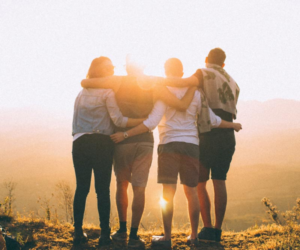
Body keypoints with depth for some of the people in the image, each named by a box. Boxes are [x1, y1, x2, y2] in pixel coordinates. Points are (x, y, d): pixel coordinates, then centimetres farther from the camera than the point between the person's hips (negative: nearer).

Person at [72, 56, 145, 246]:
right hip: (101, 143, -5)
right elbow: (118, 120, -10)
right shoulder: (107, 92, -2)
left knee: (81, 188, 5)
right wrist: (145, 121, -9)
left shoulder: (81, 93, 16)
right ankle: (105, 234, -2)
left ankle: (78, 232, 4)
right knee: (103, 189, -2)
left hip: (80, 143, 5)